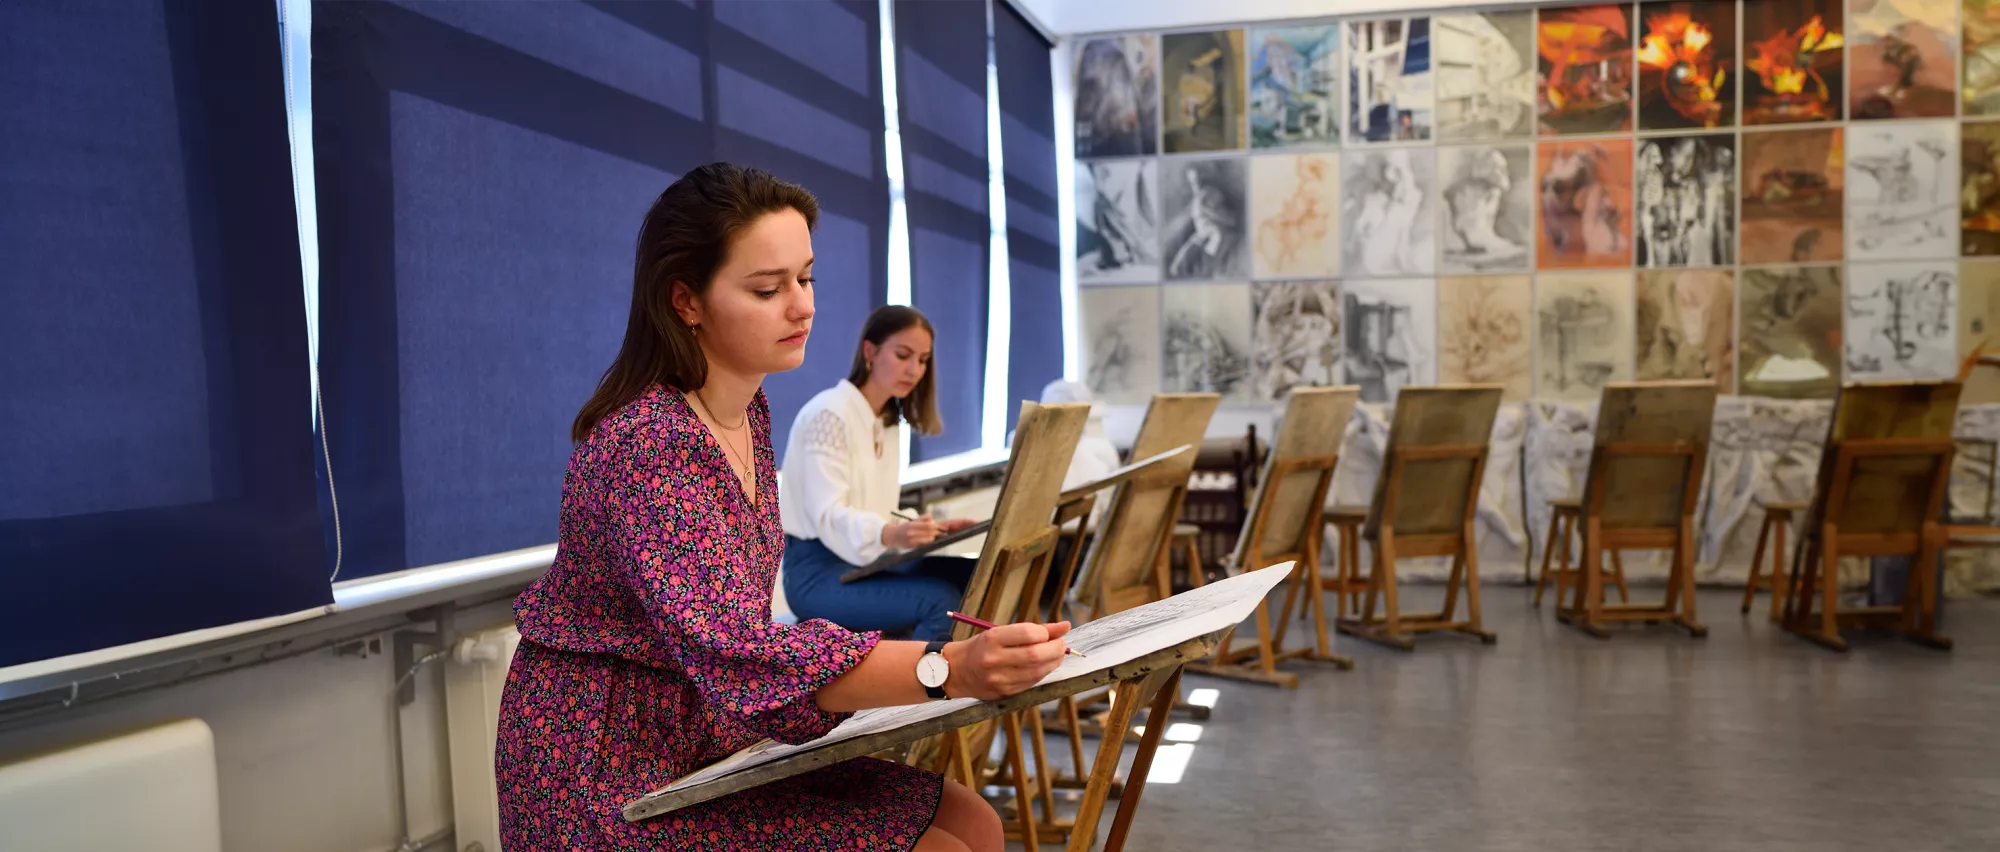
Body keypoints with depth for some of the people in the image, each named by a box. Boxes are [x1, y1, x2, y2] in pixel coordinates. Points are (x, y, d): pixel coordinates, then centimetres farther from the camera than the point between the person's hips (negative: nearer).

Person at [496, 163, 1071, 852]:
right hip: (615, 782, -8)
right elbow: (735, 652, -34)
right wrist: (950, 669, -46)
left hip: (716, 739, 8)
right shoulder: (646, 443, -24)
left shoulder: (749, 410, 5)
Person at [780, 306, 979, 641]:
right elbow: (829, 516, -22)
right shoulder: (828, 413, -13)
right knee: (939, 600, -29)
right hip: (818, 571, -8)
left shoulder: (890, 422, 15)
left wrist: (927, 527, -6)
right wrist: (891, 535, -41)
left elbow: (877, 513, 13)